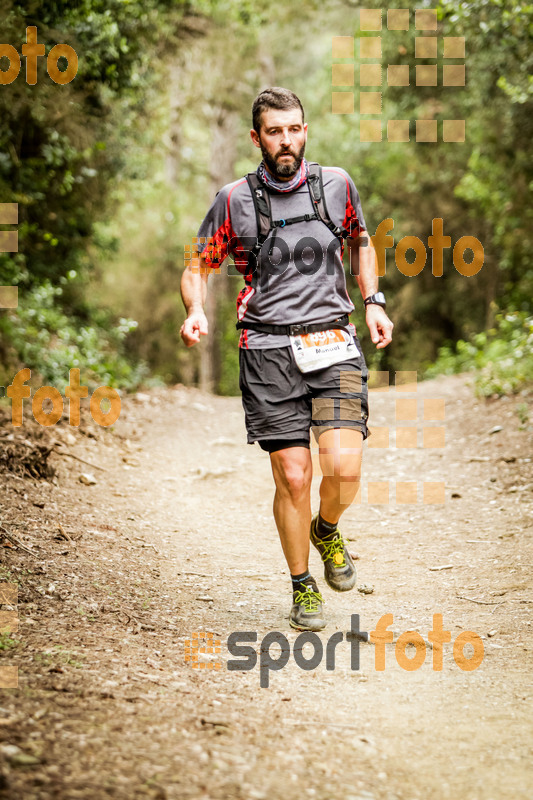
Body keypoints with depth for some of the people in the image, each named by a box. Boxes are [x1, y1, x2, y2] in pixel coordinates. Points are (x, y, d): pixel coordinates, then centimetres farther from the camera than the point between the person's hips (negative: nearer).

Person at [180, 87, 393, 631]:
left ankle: (326, 530, 20)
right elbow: (198, 267, 10)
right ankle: (303, 587, 18)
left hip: (334, 345, 1)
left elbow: (360, 242, 25)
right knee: (292, 478, -4)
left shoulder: (336, 185, 7)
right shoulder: (234, 200, 1)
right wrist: (196, 312, -9)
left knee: (344, 467, -15)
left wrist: (373, 302, 13)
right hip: (268, 351, -1)